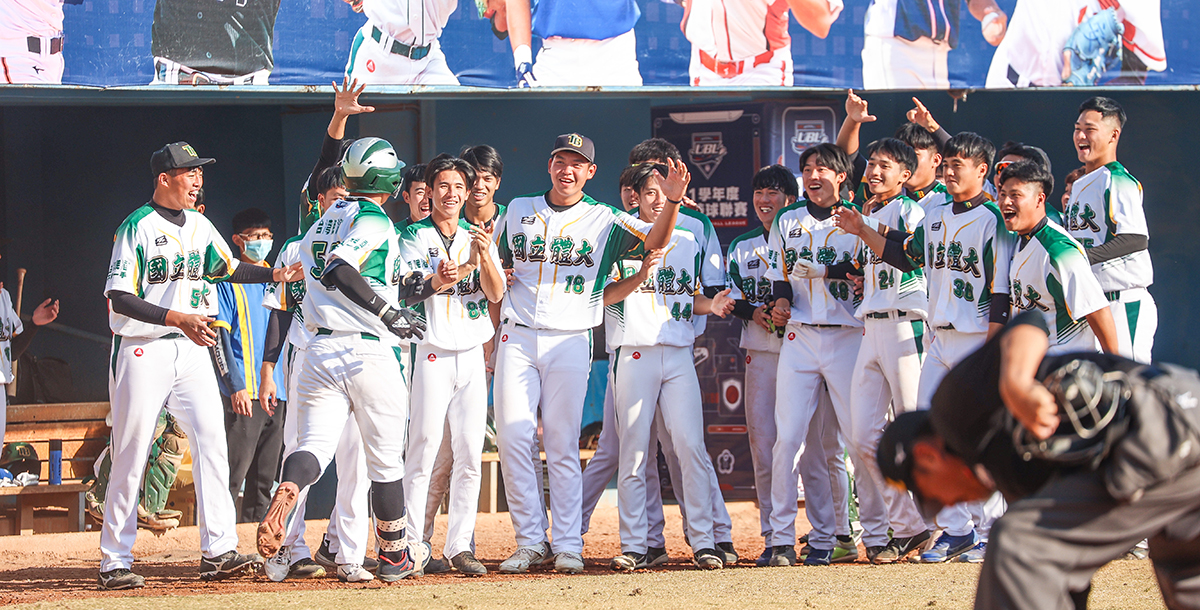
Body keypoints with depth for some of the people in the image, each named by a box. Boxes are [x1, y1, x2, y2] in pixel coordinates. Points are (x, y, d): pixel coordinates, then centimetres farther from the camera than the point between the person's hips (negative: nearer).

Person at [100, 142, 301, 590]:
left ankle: (217, 552, -7)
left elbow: (227, 269, 22)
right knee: (130, 457, -3)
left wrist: (277, 275, 6)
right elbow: (119, 297, -16)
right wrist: (178, 318, -25)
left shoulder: (199, 226, 12)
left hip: (191, 349, 6)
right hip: (143, 350, -6)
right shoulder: (137, 228, -10)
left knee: (211, 441, -6)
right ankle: (114, 562, 4)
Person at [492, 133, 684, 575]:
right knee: (513, 439, -4)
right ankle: (531, 542, 3)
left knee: (562, 445, -4)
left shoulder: (605, 220, 4)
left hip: (570, 343, -2)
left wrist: (672, 200, -28)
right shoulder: (518, 211, 13)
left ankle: (568, 545, 0)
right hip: (517, 338, 2)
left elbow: (654, 239, -10)